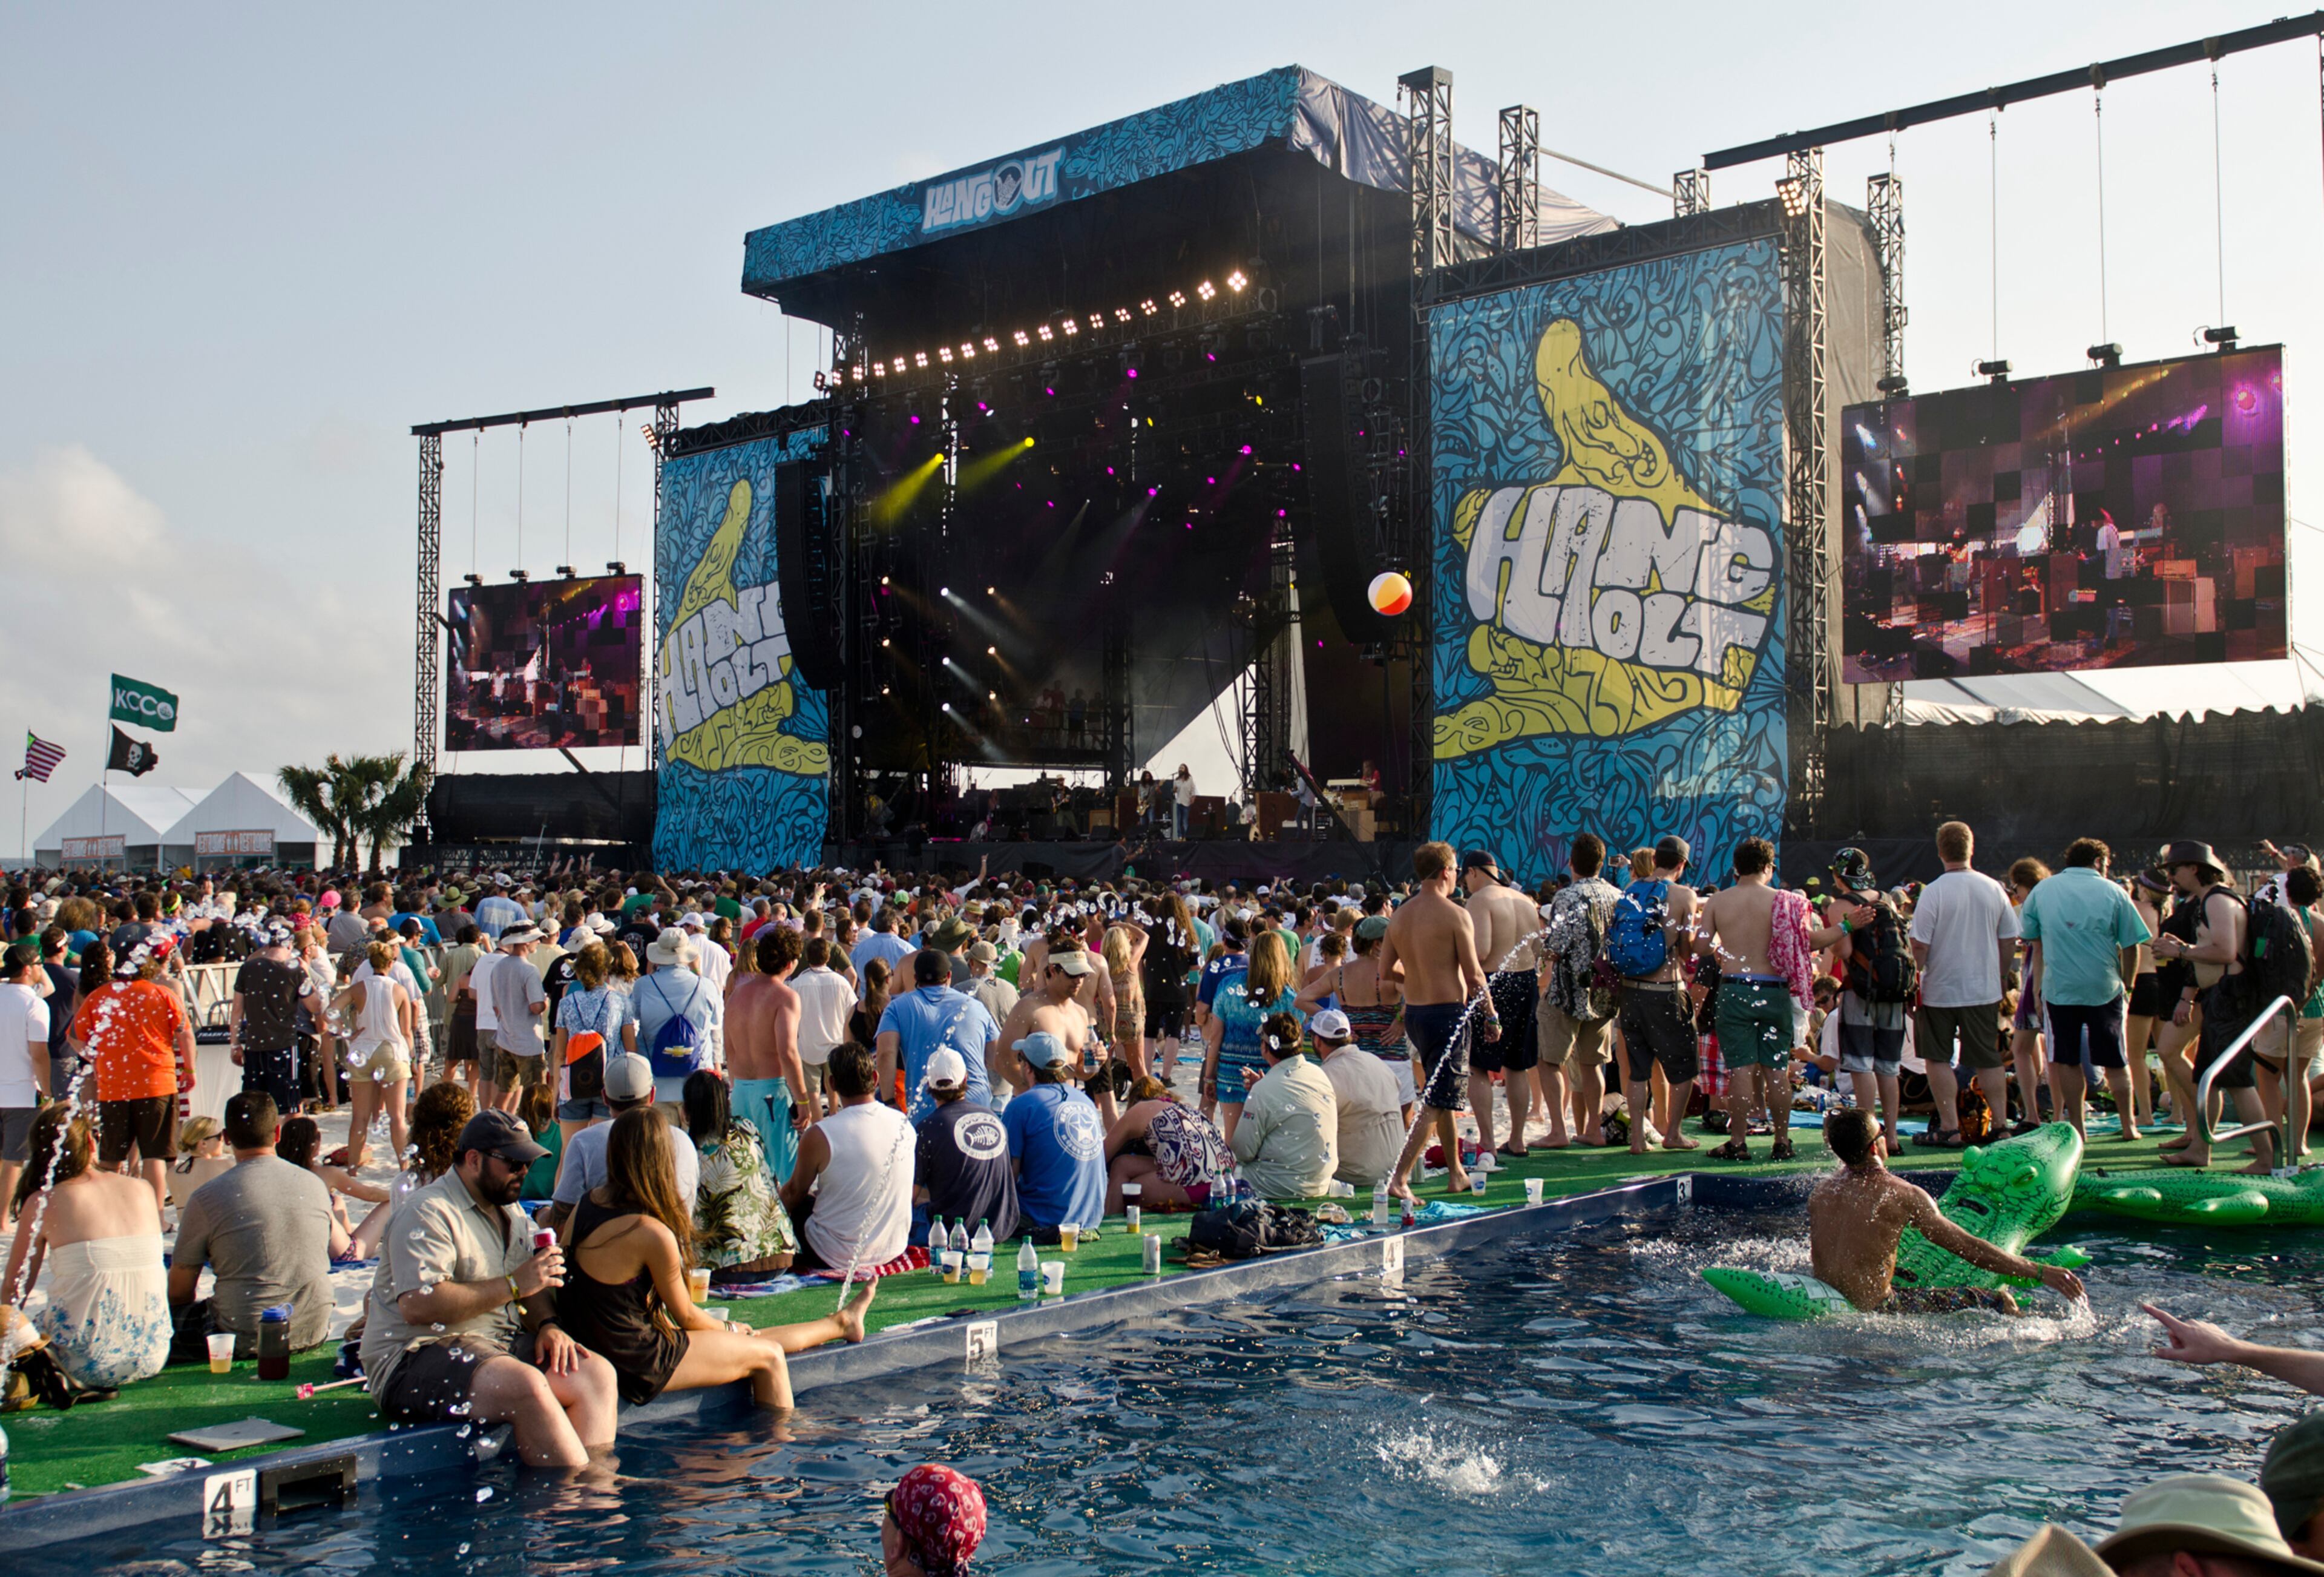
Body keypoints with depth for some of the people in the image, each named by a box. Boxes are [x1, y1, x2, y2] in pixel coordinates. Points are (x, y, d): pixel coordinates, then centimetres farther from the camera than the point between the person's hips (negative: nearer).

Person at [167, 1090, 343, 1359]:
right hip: (314, 1334, 4)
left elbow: (178, 1294, -1)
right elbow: (340, 1249, 19)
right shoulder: (313, 1183, 1)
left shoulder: (206, 1198, -9)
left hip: (247, 1342, -4)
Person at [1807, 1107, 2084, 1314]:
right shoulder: (1901, 1194, -13)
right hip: (1875, 1309, -8)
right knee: (2000, 1303, 1)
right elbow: (1968, 1247, -11)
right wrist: (2041, 1272, -5)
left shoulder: (1821, 1191, 5)